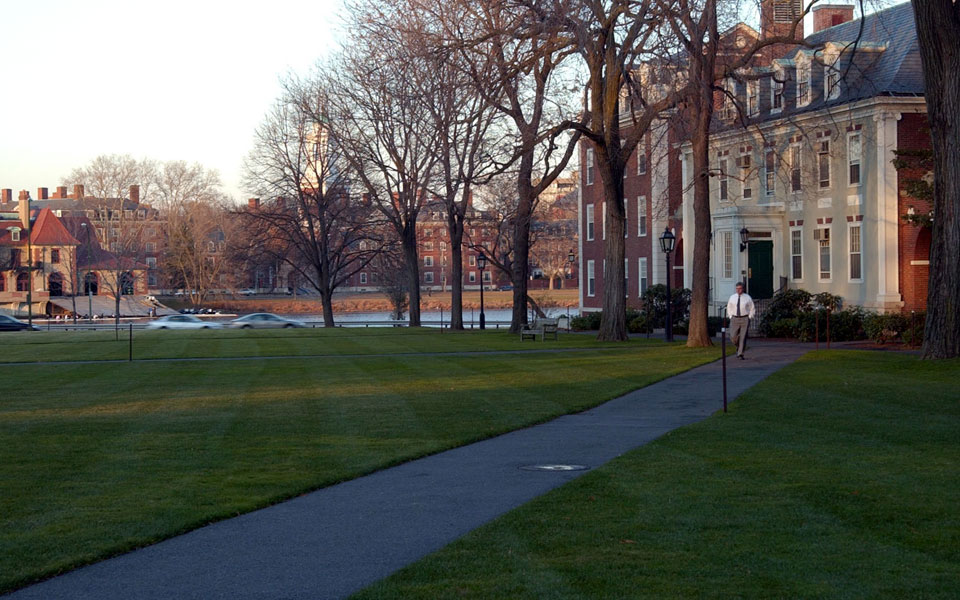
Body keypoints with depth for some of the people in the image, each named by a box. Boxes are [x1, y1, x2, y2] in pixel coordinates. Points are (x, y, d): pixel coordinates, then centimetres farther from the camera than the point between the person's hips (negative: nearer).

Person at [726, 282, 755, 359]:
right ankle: (738, 347, 26)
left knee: (743, 338, -8)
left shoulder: (747, 298, -1)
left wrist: (749, 318, -5)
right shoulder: (732, 297, 5)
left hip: (745, 319, -2)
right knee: (733, 337, -6)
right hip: (734, 319, 2)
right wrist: (731, 318, 4)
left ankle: (740, 354, -5)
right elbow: (729, 308, 16)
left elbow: (752, 309, 5)